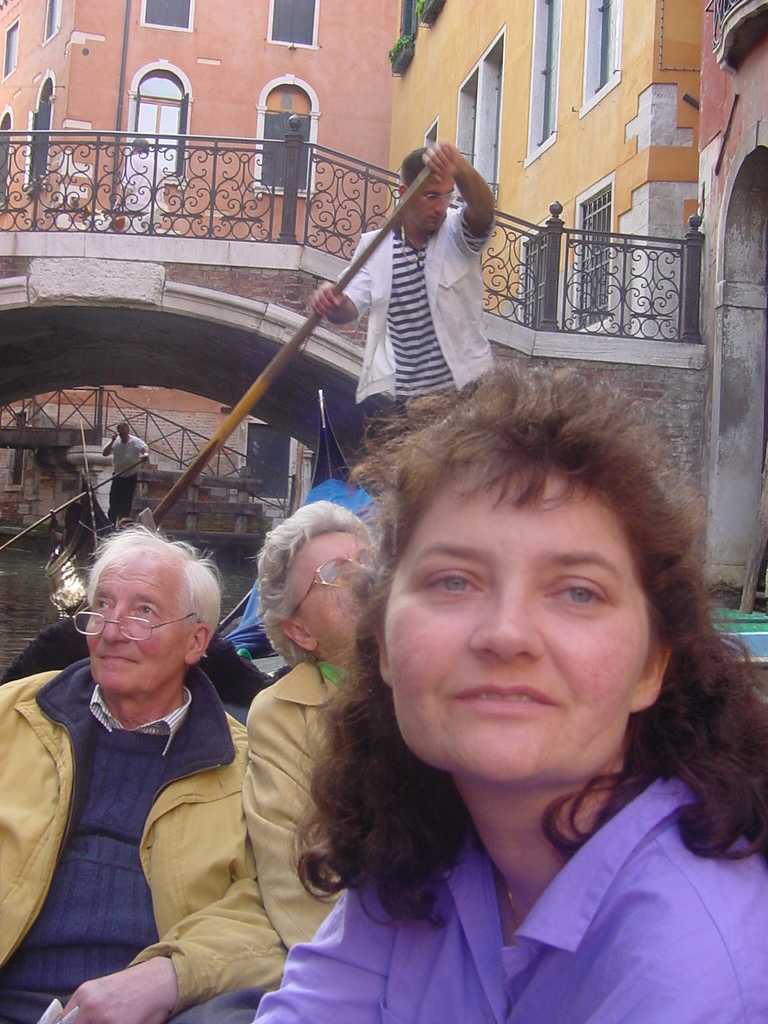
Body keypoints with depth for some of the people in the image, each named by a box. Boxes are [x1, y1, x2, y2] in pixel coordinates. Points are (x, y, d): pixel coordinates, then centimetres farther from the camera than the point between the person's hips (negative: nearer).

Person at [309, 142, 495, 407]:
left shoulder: (458, 233, -2)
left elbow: (483, 210, -24)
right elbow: (350, 308, 1)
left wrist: (461, 169, -47)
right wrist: (333, 302, -25)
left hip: (462, 388, -1)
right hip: (391, 394, 2)